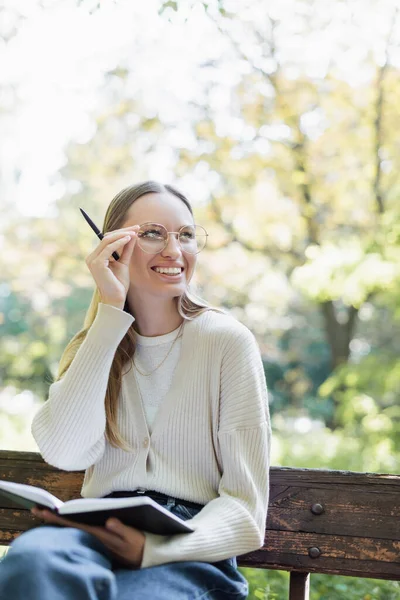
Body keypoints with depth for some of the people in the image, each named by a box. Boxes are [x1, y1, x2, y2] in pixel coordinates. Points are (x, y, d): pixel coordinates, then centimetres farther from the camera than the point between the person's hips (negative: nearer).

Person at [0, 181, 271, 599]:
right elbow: (65, 452, -9)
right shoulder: (94, 344, 13)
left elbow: (245, 504, -2)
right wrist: (111, 310, -8)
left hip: (189, 554, -2)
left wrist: (154, 549, -21)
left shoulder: (228, 341, 2)